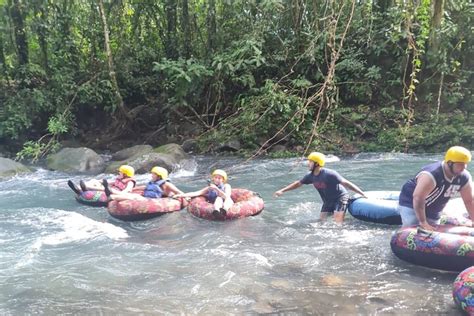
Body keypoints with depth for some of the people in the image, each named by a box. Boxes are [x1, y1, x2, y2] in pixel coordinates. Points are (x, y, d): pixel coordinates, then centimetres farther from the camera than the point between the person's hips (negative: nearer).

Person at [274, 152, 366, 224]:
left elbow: (346, 183, -27)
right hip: (328, 202, 7)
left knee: (338, 223, -19)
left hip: (340, 199, -7)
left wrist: (363, 194, -28)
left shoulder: (329, 174, -28)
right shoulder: (311, 176, -6)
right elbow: (298, 183, 6)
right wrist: (282, 191, 3)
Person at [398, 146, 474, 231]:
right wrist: (423, 223, -37)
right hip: (411, 204, -7)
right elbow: (418, 198, -37)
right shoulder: (431, 175, -34)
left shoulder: (464, 178, -12)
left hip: (432, 212, 7)